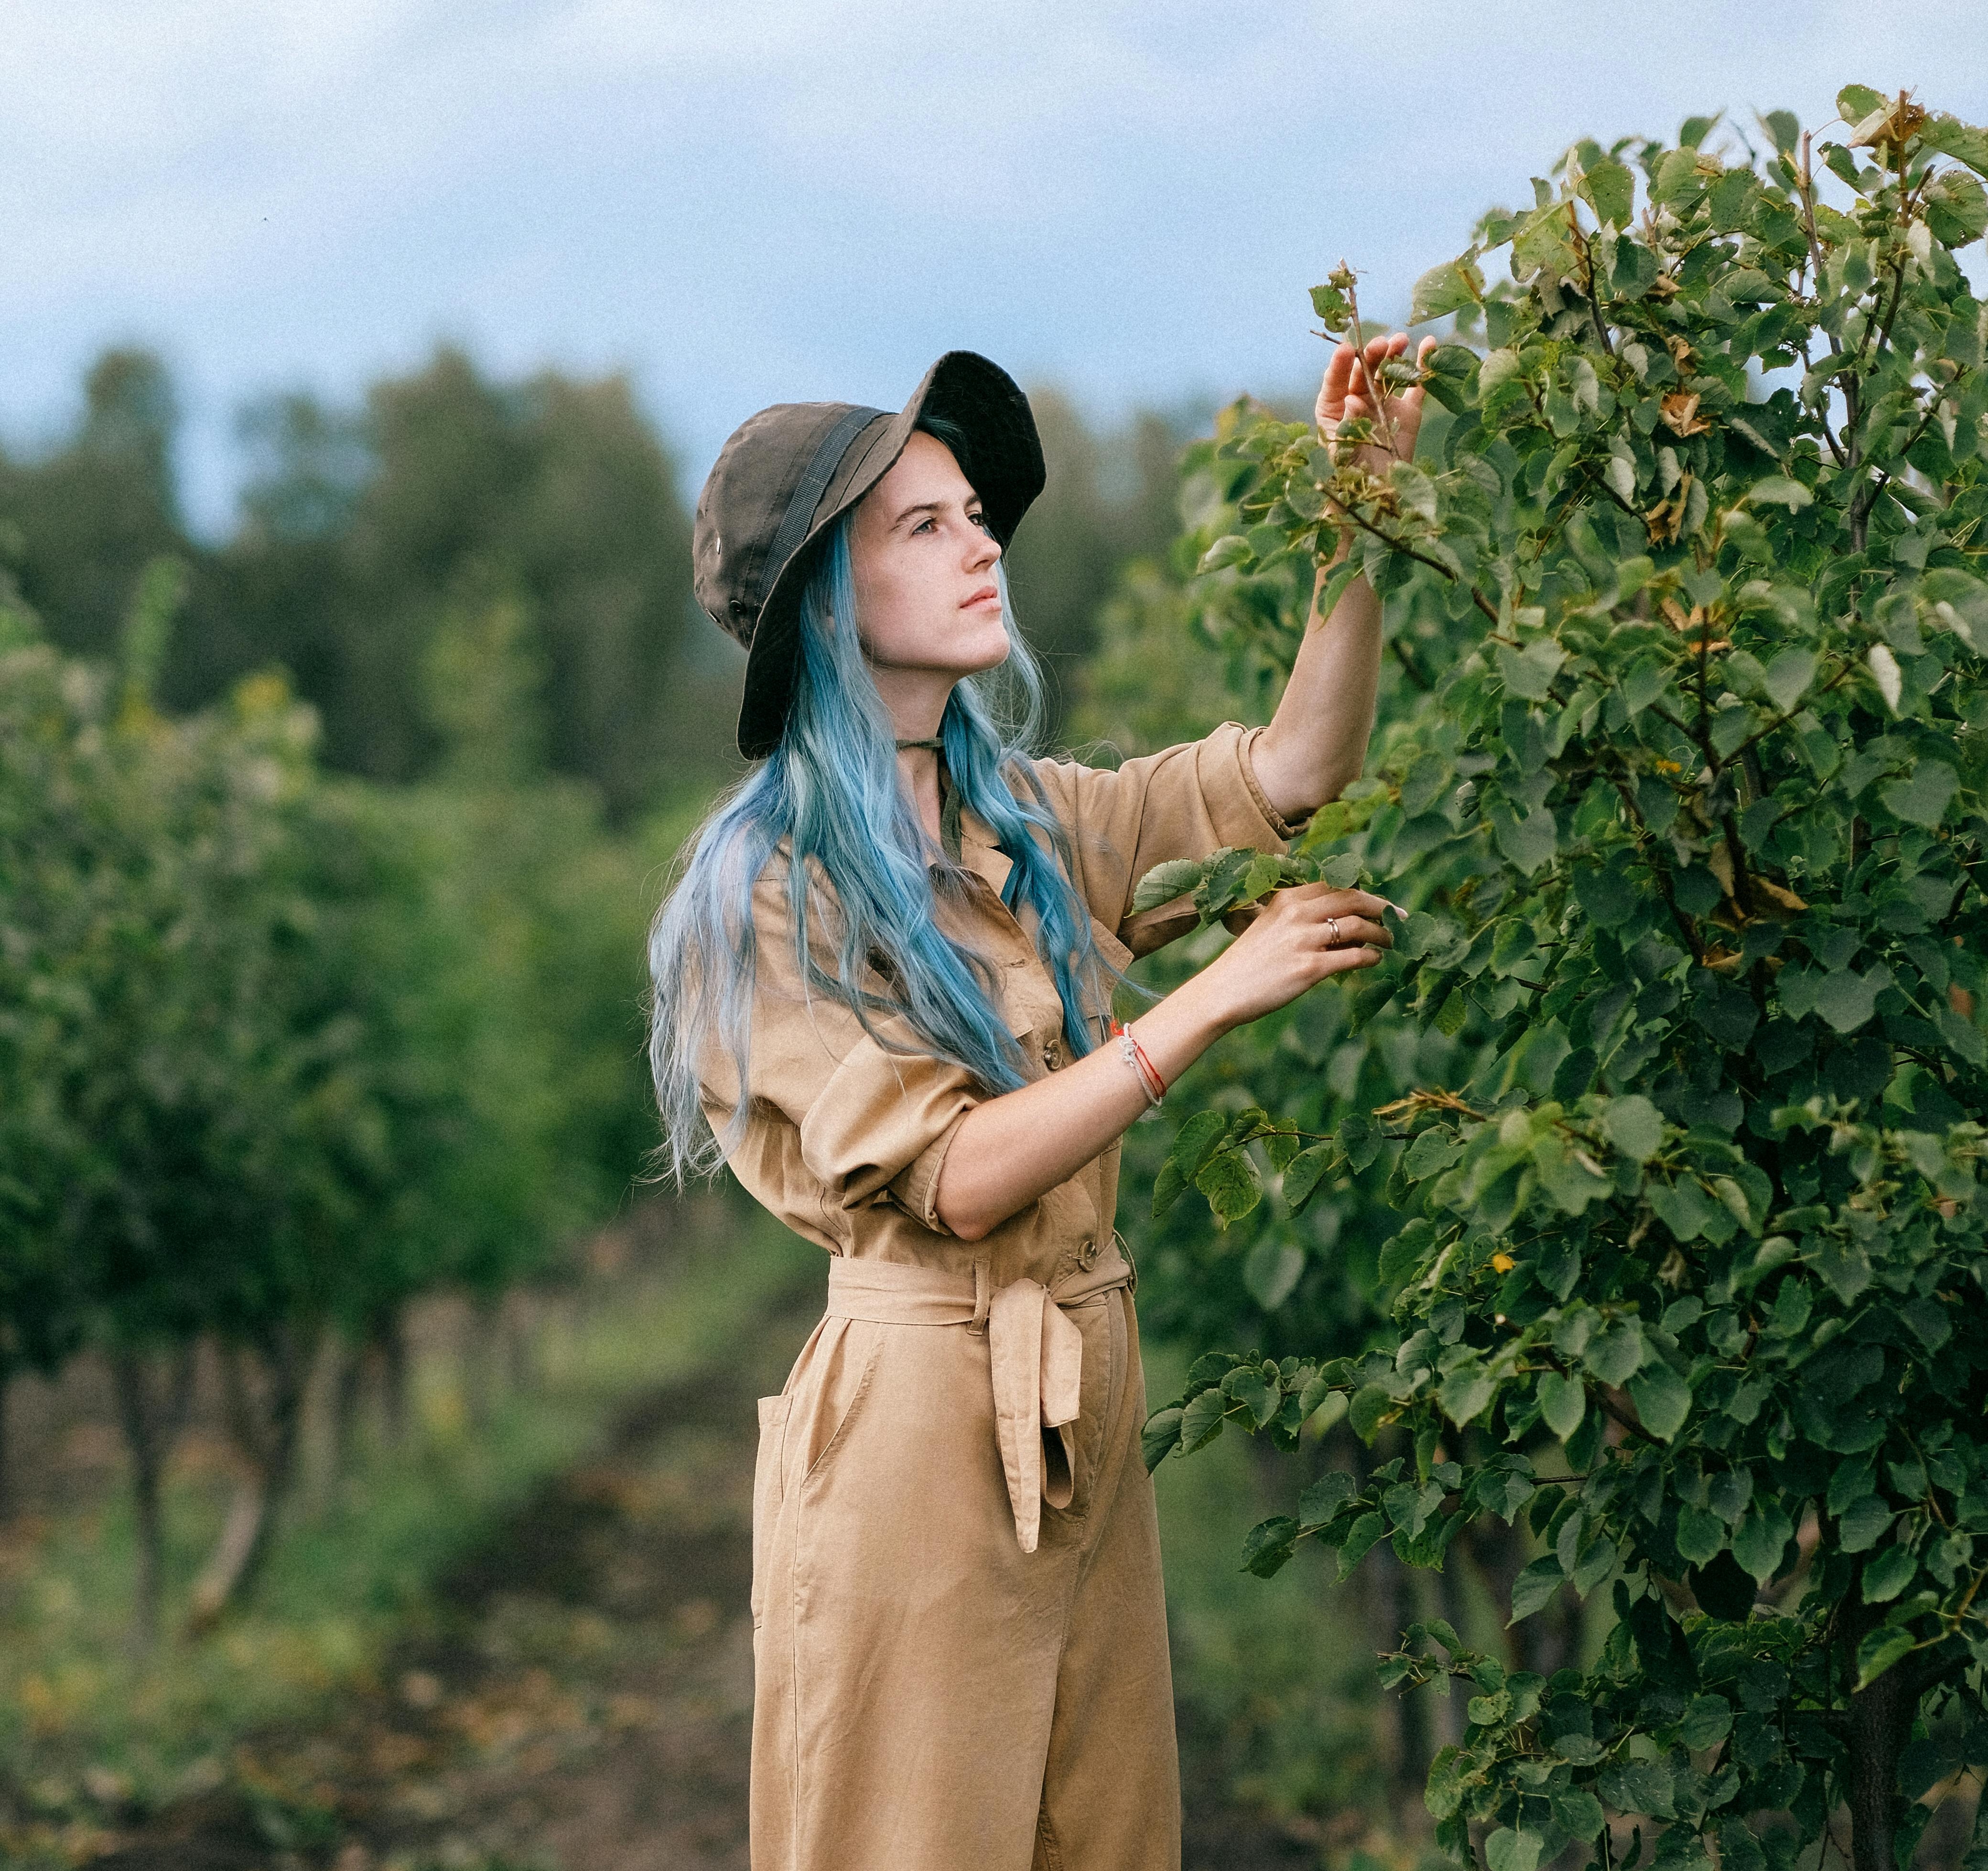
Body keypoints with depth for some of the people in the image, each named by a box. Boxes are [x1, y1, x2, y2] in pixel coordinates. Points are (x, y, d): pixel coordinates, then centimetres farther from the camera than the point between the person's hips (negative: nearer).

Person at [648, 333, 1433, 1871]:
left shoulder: (1028, 823, 10)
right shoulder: (767, 888, -11)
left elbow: (1295, 768, 8)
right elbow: (953, 1178, -18)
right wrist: (1210, 1002, -20)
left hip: (1087, 1410, 7)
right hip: (917, 1416, -7)